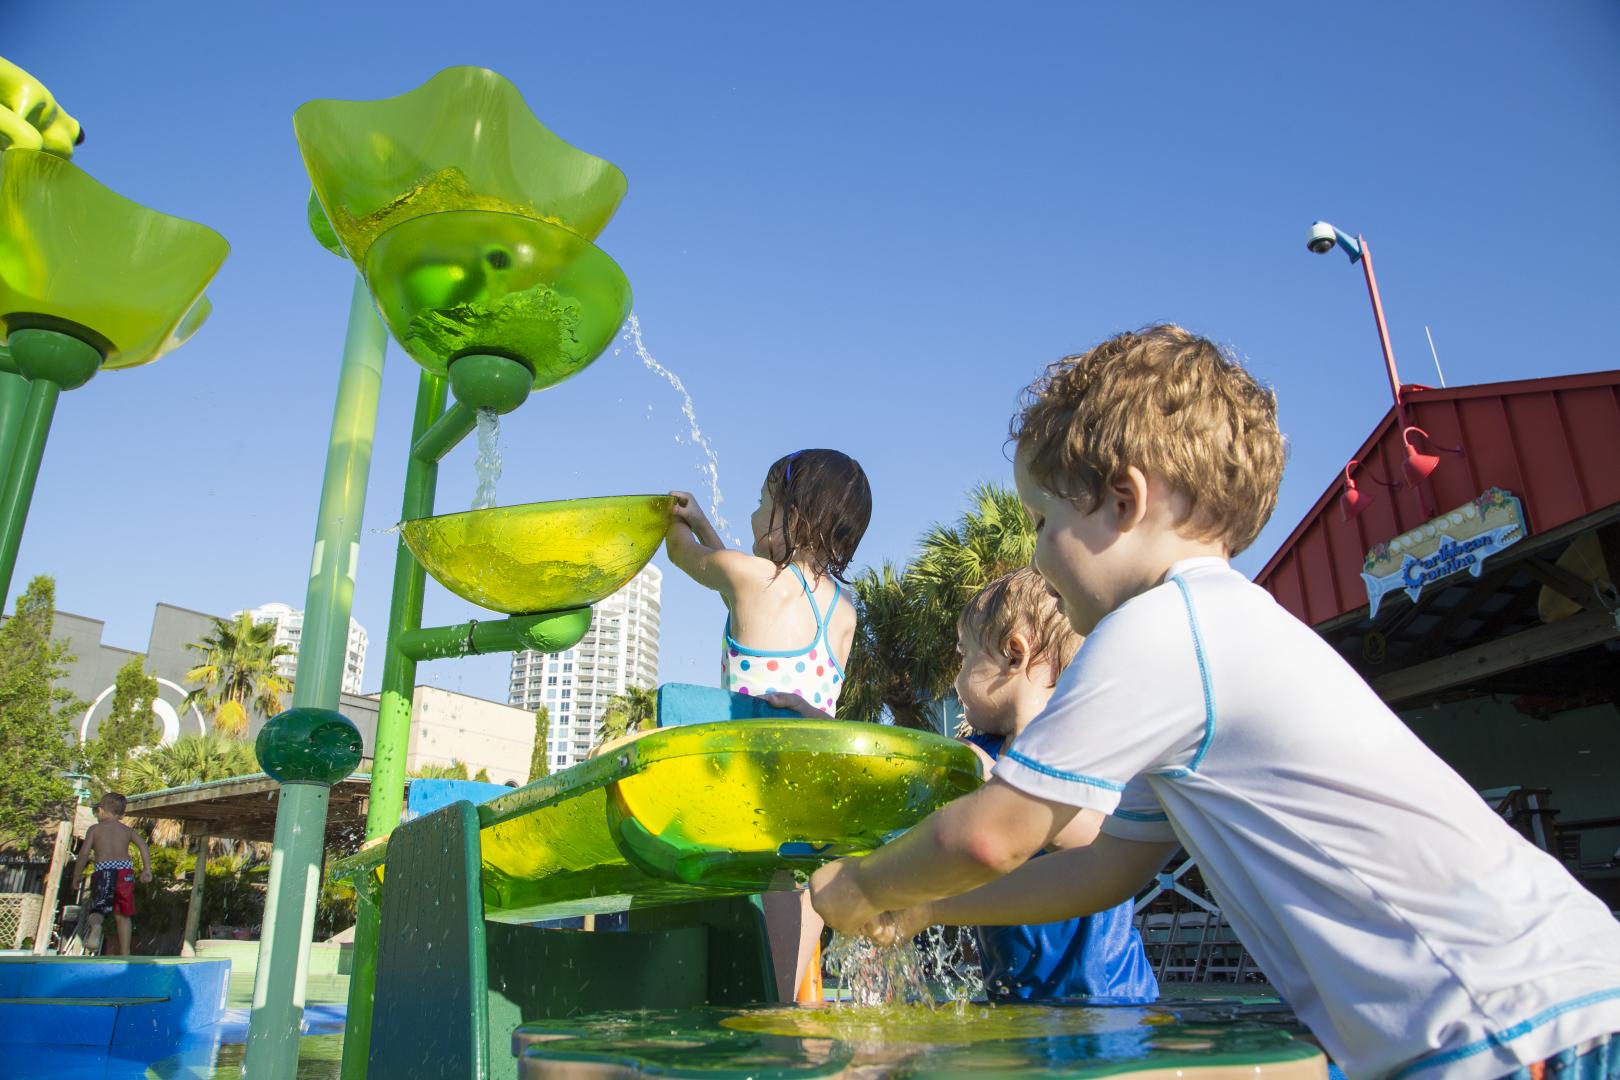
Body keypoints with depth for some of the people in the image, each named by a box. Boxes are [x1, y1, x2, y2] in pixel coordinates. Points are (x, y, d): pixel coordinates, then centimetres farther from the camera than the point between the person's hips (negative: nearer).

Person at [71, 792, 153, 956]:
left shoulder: (94, 829, 12)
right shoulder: (127, 829, 18)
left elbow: (84, 853, 1)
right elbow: (143, 844, 2)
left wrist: (76, 877, 11)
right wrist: (147, 869, -1)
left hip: (103, 870, -2)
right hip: (125, 870, 2)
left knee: (97, 910, 3)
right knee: (122, 915, 10)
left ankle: (96, 926, -34)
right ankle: (124, 954, 10)